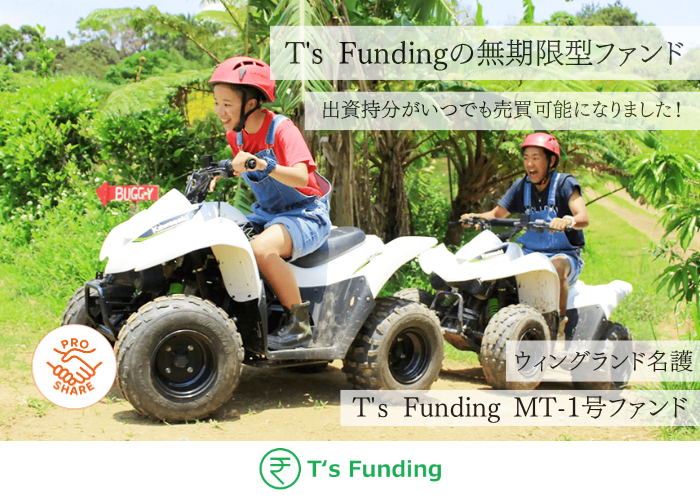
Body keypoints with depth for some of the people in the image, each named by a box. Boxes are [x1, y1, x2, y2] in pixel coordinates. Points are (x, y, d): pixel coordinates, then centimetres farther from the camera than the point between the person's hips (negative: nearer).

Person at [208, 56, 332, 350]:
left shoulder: (281, 129, -17)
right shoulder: (235, 135, 5)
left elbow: (301, 177, -32)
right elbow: (233, 170, 24)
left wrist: (261, 164, -47)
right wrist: (213, 185, 3)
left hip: (305, 214, -8)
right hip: (264, 214, 8)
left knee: (262, 248, -36)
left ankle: (299, 323, -22)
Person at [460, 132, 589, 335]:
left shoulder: (564, 183, -6)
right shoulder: (521, 187, 8)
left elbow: (584, 218, -21)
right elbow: (497, 213, 7)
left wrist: (567, 221, -45)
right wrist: (475, 217, -16)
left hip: (565, 255, -5)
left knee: (557, 266, -39)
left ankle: (561, 320, -29)